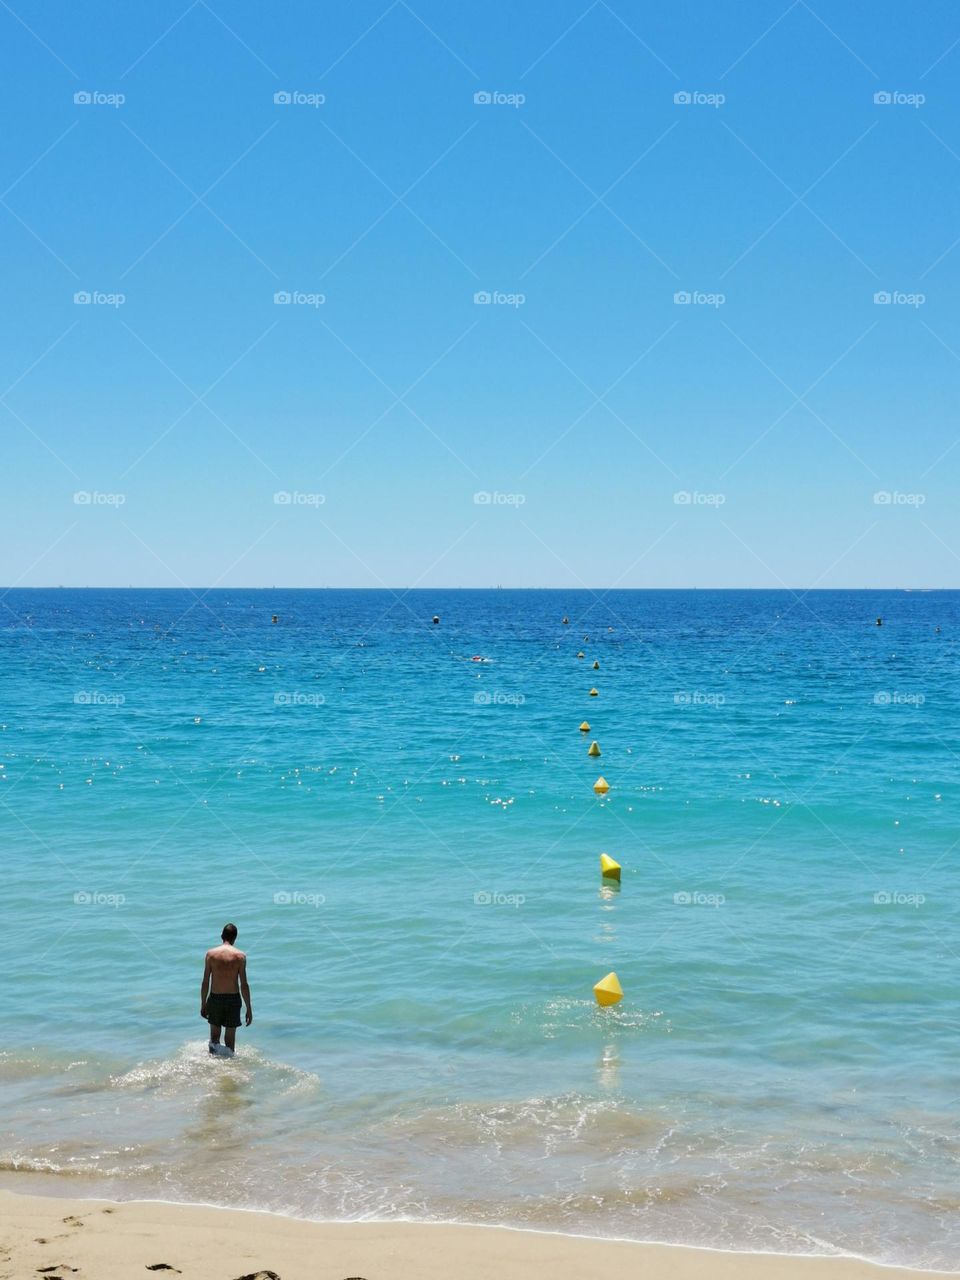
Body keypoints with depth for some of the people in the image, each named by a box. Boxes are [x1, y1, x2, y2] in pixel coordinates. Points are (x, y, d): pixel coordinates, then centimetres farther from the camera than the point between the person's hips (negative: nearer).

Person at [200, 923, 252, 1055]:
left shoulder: (211, 954, -3)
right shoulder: (240, 956, -7)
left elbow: (205, 982, -1)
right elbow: (244, 985, -7)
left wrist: (203, 1004, 9)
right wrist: (249, 1009, -1)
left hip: (215, 998, 1)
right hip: (233, 998, -1)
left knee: (214, 1034, 13)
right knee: (230, 1036, 12)